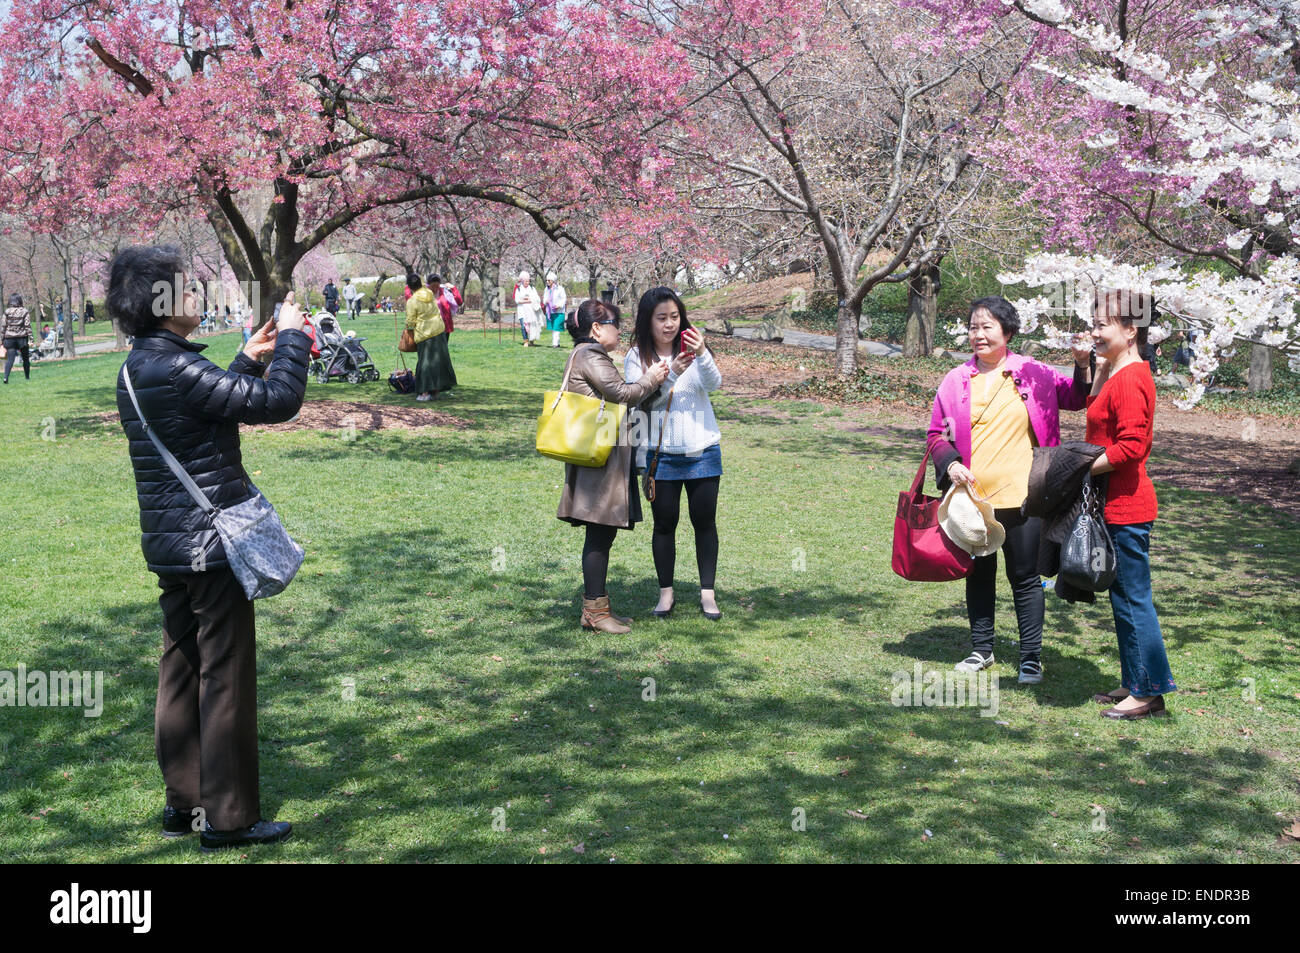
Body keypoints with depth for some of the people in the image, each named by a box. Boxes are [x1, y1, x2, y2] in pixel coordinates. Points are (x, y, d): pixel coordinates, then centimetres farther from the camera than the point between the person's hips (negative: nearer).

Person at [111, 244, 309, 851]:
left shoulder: (139, 366, 9)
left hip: (171, 544, 10)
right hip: (211, 543, -10)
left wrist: (250, 359, 20)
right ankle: (229, 818, 8)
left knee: (182, 671, 16)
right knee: (226, 676, -1)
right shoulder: (175, 368, -22)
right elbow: (278, 402, -22)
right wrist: (291, 337, -8)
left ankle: (184, 801, 26)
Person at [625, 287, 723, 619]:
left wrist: (702, 355, -33)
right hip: (660, 454, -1)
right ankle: (666, 592, 19)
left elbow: (714, 384, -15)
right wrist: (670, 374, -27)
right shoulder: (636, 357, -2)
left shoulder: (693, 349, 0)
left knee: (704, 521, 6)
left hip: (702, 451, 1)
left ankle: (707, 592, 15)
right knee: (665, 523, 7)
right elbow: (641, 400, -14)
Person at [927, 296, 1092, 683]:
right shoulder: (957, 380, 5)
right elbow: (936, 434, 9)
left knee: (1025, 578, 4)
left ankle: (1031, 657, 15)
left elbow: (1076, 398, 10)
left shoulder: (1032, 374, 0)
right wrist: (950, 464, -8)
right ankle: (982, 648, 29)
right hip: (972, 498, 2)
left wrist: (1083, 365, -7)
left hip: (1020, 496, -2)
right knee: (979, 574, 14)